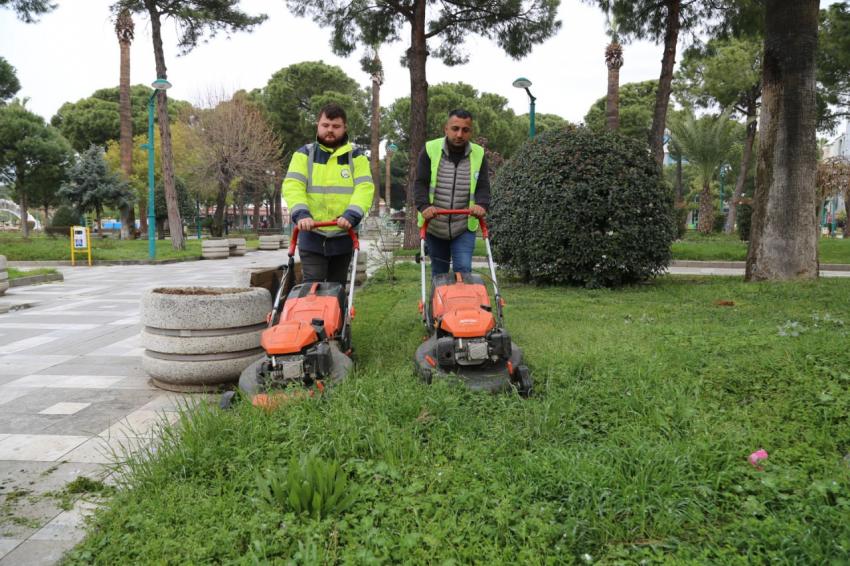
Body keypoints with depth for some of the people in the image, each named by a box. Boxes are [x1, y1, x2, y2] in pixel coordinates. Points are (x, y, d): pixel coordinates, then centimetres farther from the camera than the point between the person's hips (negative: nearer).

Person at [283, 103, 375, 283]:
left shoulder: (356, 157, 7)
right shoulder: (304, 154, 6)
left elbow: (365, 188, -7)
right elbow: (292, 186, -7)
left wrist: (350, 215, -26)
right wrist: (301, 214, -26)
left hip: (343, 237, 1)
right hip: (311, 237, -1)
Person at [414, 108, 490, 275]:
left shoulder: (479, 154, 0)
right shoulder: (430, 150, -5)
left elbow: (483, 187, -3)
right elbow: (420, 183, -8)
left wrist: (481, 204, -25)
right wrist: (424, 206, -27)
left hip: (464, 228, 0)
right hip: (434, 226, 0)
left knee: (463, 270, -11)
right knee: (439, 272, 13)